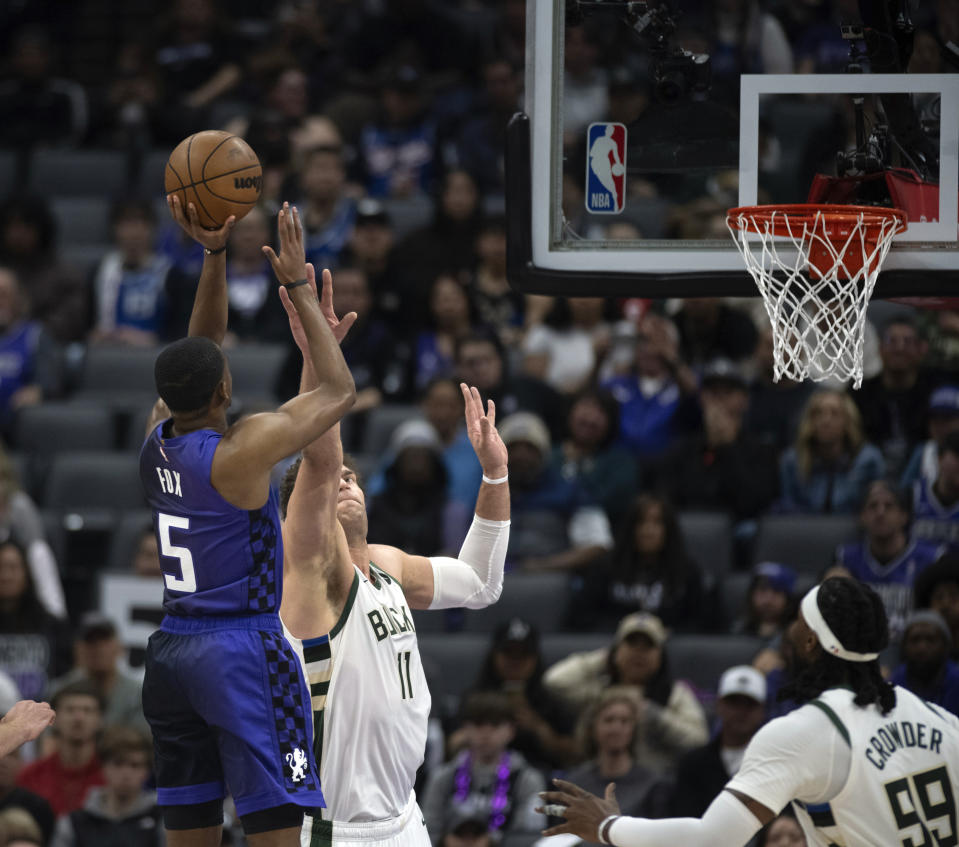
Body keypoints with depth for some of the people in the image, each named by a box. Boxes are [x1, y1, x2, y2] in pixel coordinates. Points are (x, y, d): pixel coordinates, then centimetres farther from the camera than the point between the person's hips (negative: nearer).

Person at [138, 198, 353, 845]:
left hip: (171, 655, 8)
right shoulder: (243, 450, -15)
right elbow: (340, 392, -4)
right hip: (242, 651, -8)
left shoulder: (158, 438, 4)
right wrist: (300, 289, 0)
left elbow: (201, 347, 18)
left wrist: (216, 255, 10)